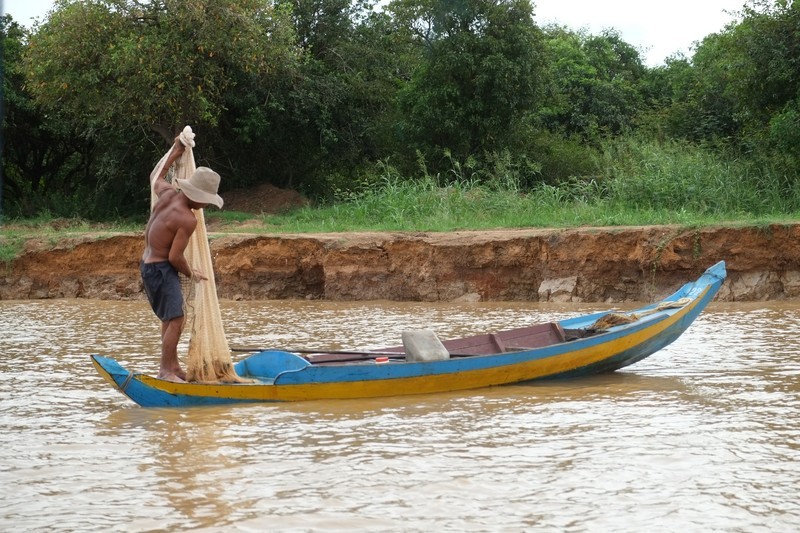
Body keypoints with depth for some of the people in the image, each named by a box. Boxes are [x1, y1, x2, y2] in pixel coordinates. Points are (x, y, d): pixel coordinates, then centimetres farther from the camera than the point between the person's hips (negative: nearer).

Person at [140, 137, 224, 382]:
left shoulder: (168, 193, 0)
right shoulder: (188, 220, -22)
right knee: (175, 320, -10)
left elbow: (157, 180, 26)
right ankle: (166, 371, -7)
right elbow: (175, 257, -21)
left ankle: (173, 366, 26)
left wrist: (174, 154, 30)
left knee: (169, 319, 18)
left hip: (148, 263, 10)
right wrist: (191, 273, -3)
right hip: (160, 269, -10)